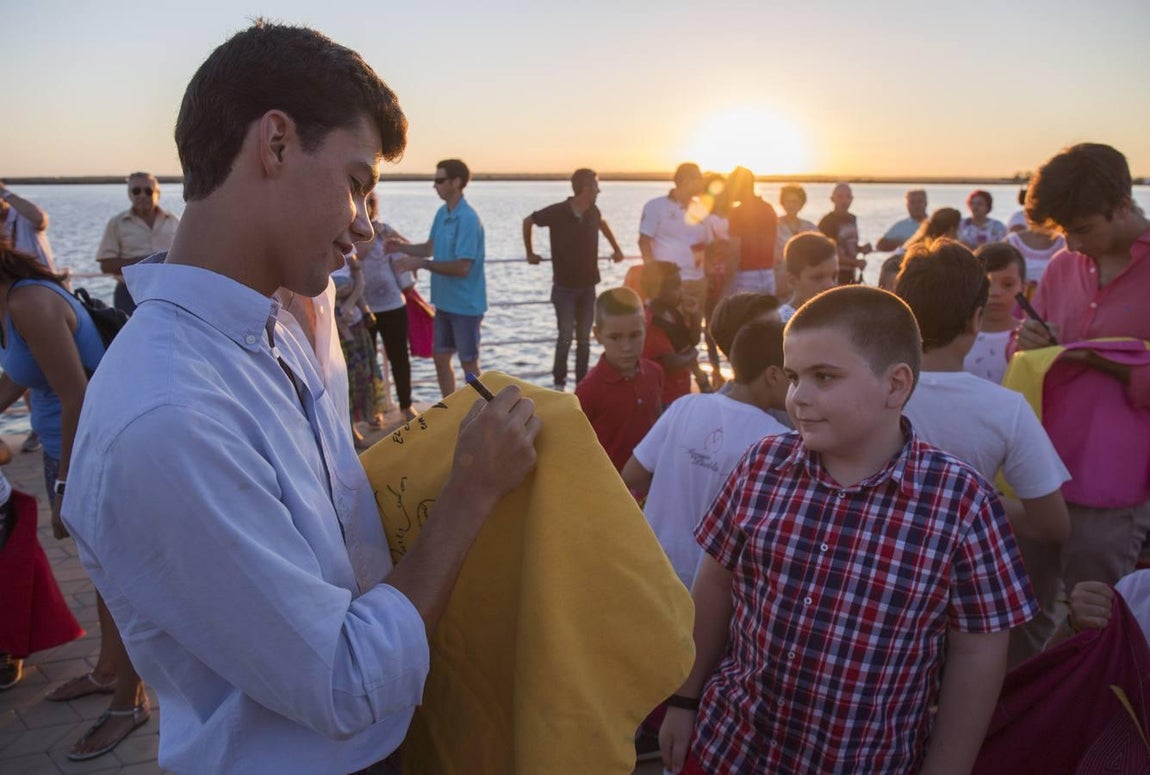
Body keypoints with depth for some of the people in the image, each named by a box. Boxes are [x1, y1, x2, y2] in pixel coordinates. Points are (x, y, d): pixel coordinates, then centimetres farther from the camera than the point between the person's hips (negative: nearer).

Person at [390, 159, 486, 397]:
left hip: (465, 304, -8)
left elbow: (462, 267, -23)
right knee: (441, 359, 15)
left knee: (468, 363, 4)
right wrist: (402, 247, 0)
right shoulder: (442, 213, 6)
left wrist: (422, 264, -24)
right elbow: (430, 248, 16)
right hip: (444, 302, 8)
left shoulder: (468, 219, -20)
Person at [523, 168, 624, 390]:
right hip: (564, 286, -4)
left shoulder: (593, 212, 0)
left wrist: (616, 248, 24)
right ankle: (559, 382, 9)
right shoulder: (557, 212, -13)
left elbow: (602, 223, 25)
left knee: (584, 339, 7)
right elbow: (528, 221, 3)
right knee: (566, 336, -6)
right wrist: (530, 253, 7)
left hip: (588, 285, 4)